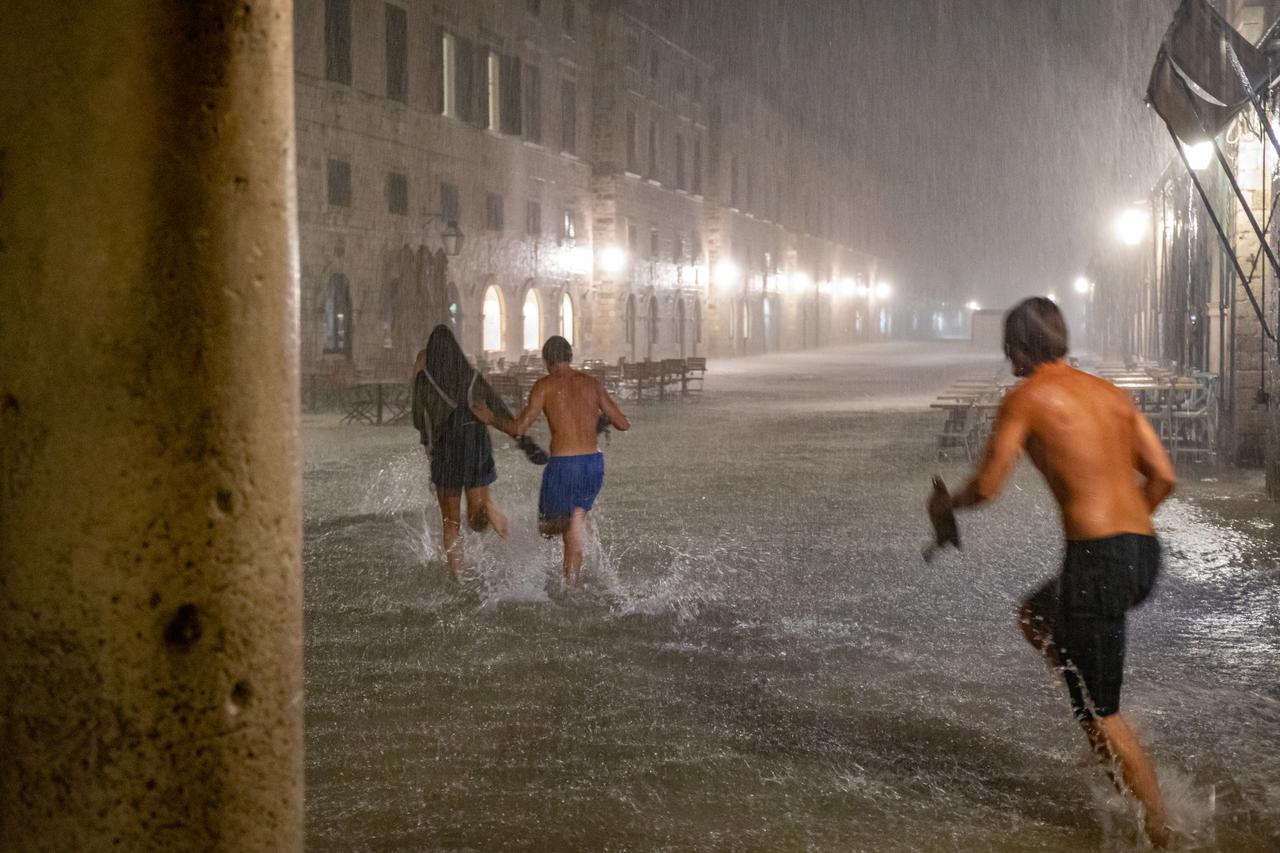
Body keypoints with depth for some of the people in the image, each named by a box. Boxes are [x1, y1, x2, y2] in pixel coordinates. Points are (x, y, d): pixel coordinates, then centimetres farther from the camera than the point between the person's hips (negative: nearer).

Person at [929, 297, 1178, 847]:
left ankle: (1162, 834, 6)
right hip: (1145, 554, 8)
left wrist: (946, 504, 16)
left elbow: (988, 485, -5)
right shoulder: (1111, 392, 16)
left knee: (1099, 713, 4)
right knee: (1035, 616, 30)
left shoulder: (1026, 397, -3)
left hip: (1097, 557, -8)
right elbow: (1162, 476, 13)